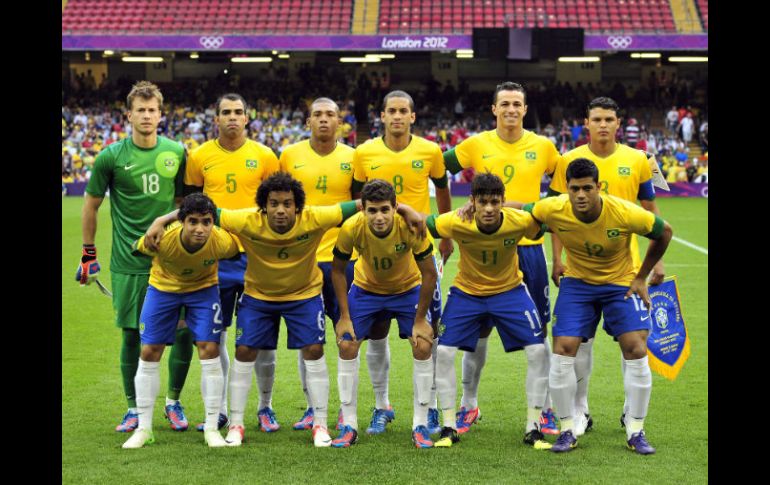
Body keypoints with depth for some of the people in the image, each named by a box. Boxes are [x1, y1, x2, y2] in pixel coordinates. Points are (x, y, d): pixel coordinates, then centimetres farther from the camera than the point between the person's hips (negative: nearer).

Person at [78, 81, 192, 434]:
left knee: (185, 331, -1)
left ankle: (173, 402, 19)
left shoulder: (177, 153, 4)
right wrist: (88, 254, 6)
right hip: (128, 263, -2)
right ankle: (134, 408, 20)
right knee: (131, 335, 5)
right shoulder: (111, 157, -3)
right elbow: (91, 205, 6)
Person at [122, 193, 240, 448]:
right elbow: (136, 248, -13)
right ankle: (144, 429, 11)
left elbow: (238, 256, -7)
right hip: (163, 286, 0)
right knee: (149, 352, -2)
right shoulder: (162, 239, -36)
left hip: (203, 287, 0)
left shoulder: (223, 242, -33)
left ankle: (212, 428, 3)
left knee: (210, 350, -10)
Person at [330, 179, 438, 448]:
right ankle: (349, 425, 4)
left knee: (423, 346, -14)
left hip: (407, 289, -1)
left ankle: (420, 425, 0)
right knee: (347, 345, -10)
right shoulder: (351, 228, -30)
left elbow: (429, 273, -21)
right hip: (365, 289, 1)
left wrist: (420, 320, -18)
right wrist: (345, 316, -13)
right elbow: (338, 270, -12)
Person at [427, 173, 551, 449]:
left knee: (538, 351, -11)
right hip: (466, 291, 0)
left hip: (510, 290, 0)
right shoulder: (457, 223, -27)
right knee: (443, 352, -11)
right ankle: (449, 427, 4)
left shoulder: (520, 221, -27)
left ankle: (533, 428, 3)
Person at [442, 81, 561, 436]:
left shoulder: (542, 147, 3)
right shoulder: (476, 145, -1)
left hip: (529, 247, 1)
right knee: (477, 330, 6)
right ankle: (468, 405, 21)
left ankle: (546, 408, 17)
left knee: (538, 331, 5)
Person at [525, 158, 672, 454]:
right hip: (577, 282, 1)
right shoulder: (553, 209, -24)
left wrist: (641, 278, -5)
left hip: (621, 282, -1)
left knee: (636, 351, -11)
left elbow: (664, 233, -10)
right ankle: (568, 431, 5)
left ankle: (636, 432, 5)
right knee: (562, 350, -10)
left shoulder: (625, 213, -28)